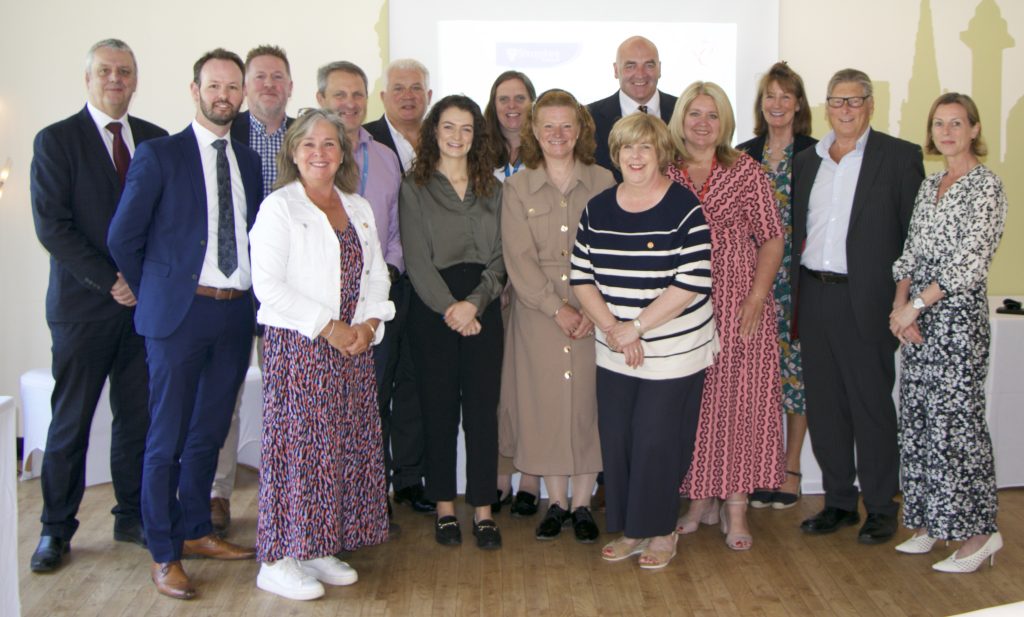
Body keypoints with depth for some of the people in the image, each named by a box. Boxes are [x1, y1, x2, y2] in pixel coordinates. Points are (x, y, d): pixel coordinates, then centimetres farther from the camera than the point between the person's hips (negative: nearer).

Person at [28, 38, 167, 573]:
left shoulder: (156, 141, 10)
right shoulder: (55, 141, -2)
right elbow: (52, 226, -9)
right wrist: (110, 282, -13)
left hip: (145, 301, 3)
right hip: (83, 305, -3)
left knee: (138, 418, 8)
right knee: (70, 422, 4)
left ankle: (133, 517, 21)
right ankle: (56, 529, 17)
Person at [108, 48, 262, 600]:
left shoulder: (248, 161, 12)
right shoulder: (159, 155, -4)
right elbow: (123, 237, -3)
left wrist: (250, 296, 5)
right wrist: (156, 294, 3)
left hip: (236, 313, 5)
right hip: (179, 312, -5)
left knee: (209, 434, 15)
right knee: (167, 440, 2)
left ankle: (195, 532, 31)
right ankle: (163, 554, 14)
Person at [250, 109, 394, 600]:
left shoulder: (360, 209, 15)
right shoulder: (279, 207, -4)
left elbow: (377, 275, 13)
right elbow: (268, 285, -12)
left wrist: (368, 324, -5)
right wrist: (327, 326, -15)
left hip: (354, 345, 6)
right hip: (298, 346, -6)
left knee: (348, 447, 7)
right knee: (297, 444, -5)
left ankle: (319, 549, 20)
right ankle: (277, 561, 6)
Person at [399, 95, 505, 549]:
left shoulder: (492, 188, 11)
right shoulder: (414, 187, 3)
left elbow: (500, 255, 4)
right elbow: (416, 259, -5)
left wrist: (474, 302, -10)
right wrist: (450, 307, -14)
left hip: (483, 308, 2)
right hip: (432, 309, -2)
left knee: (482, 407, 1)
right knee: (439, 409, 4)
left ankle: (483, 508, 9)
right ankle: (444, 507, 15)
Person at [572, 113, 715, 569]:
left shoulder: (684, 208, -10)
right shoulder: (598, 209, 6)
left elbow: (693, 282, -16)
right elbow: (581, 276, 4)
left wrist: (635, 327, -15)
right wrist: (611, 327, -10)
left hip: (675, 353, -4)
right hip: (614, 355, 5)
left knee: (658, 442, 1)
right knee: (616, 441, 8)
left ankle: (661, 532, 21)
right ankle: (629, 530, 25)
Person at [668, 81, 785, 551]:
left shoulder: (746, 172, 1)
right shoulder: (663, 176, 6)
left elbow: (771, 240, 0)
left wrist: (756, 298, -10)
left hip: (738, 305, -2)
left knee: (740, 402, 0)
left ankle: (736, 507, 12)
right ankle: (699, 500, 21)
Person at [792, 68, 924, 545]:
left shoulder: (900, 157, -2)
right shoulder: (806, 161, 13)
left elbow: (915, 232, -4)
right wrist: (795, 291, 7)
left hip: (865, 299, -5)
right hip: (813, 296, 5)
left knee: (871, 403, 3)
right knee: (824, 405, 10)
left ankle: (881, 507, 17)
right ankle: (838, 501, 24)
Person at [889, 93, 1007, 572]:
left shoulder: (986, 186, -7)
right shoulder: (930, 184, 15)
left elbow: (970, 263, -15)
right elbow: (911, 251, 12)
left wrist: (916, 305, -15)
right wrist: (900, 305, -3)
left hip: (957, 313, -7)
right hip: (916, 316, 7)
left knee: (955, 420, -6)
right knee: (917, 419, 9)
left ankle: (979, 532, 6)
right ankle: (928, 521, 20)